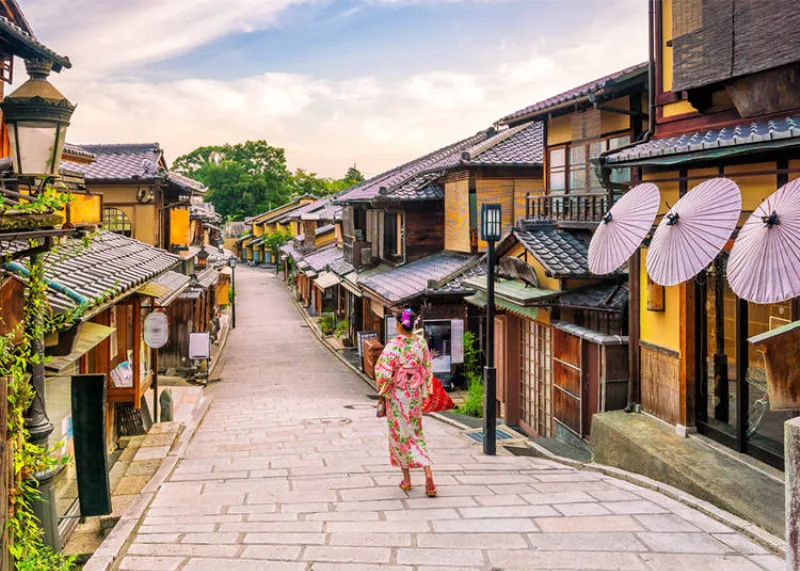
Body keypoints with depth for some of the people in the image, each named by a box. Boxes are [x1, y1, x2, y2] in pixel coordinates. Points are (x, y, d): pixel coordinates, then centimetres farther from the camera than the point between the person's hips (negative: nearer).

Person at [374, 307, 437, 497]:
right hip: (415, 395, 4)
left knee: (400, 434, 11)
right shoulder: (421, 342, -3)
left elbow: (385, 374, -18)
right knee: (417, 434, 15)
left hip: (397, 395, -4)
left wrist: (382, 396, -5)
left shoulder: (394, 345, -18)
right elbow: (428, 370, 4)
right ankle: (428, 473, -3)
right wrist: (423, 393, 14)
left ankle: (407, 480, 19)